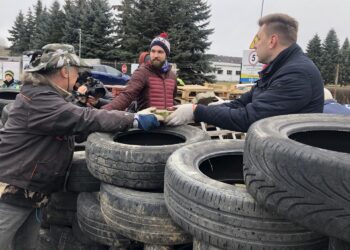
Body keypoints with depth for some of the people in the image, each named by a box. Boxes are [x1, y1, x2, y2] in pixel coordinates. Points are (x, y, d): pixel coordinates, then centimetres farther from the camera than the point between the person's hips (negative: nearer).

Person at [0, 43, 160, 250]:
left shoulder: (48, 95, 13)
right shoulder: (38, 99, -22)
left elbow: (77, 119, 14)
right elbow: (84, 119, -28)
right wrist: (134, 119, -24)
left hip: (31, 192, 10)